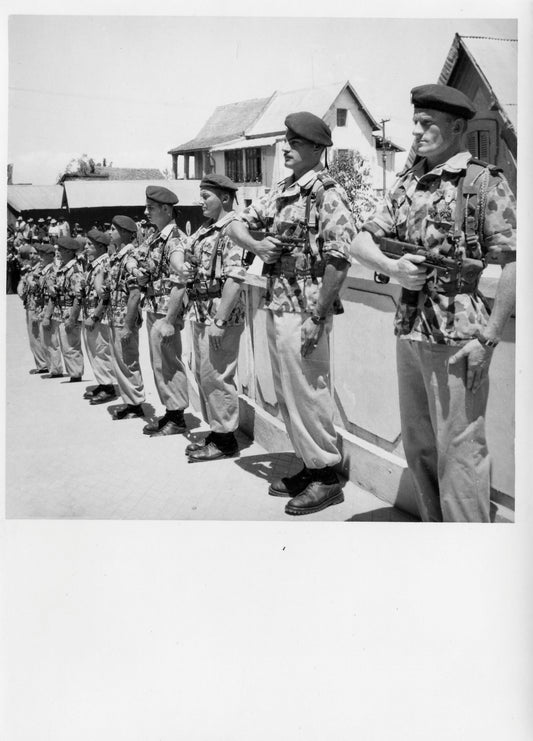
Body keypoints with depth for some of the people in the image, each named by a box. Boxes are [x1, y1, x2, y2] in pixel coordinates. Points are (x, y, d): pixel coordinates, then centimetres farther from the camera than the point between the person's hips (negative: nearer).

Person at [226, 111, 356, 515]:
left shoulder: (328, 194, -11)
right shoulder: (281, 193, 14)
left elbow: (339, 260, -18)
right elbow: (236, 225, 19)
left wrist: (317, 317, -20)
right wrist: (257, 245, -4)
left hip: (305, 310, -9)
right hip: (276, 306, 9)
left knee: (308, 392, -3)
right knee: (287, 393, 14)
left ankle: (327, 475, 11)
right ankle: (309, 466, 27)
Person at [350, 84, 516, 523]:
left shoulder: (484, 182, -6)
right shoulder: (408, 183, 13)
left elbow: (514, 265, -11)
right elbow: (362, 242, 12)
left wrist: (487, 338, -15)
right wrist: (392, 267, -10)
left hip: (456, 335, -7)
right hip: (409, 330, 7)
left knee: (458, 452, -1)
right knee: (418, 446, 16)